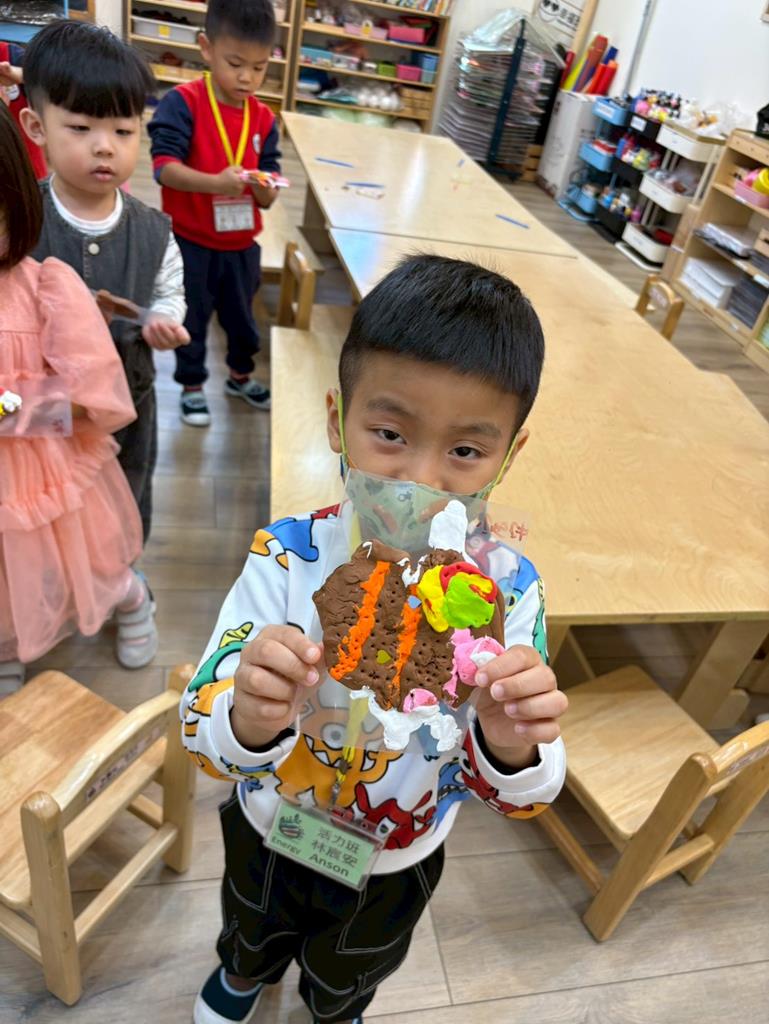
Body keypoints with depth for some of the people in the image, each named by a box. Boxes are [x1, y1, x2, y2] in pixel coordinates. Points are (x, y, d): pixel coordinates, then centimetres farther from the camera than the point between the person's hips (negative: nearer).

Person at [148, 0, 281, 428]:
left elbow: (267, 199, -2)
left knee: (242, 316, 20)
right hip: (190, 242, -4)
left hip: (242, 244, 4)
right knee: (192, 317, 10)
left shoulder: (264, 119, 0)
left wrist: (264, 189, -26)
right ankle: (192, 385, 30)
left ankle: (241, 375, 43)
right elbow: (164, 165, -23)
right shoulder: (182, 103, -13)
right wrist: (215, 183, -38)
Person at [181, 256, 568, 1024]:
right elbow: (205, 737, -28)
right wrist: (248, 722, -51)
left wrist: (511, 749, -47)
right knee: (252, 930, 36)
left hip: (398, 864, 0)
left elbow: (518, 793, -23)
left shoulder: (508, 591, -28)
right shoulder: (286, 559, -29)